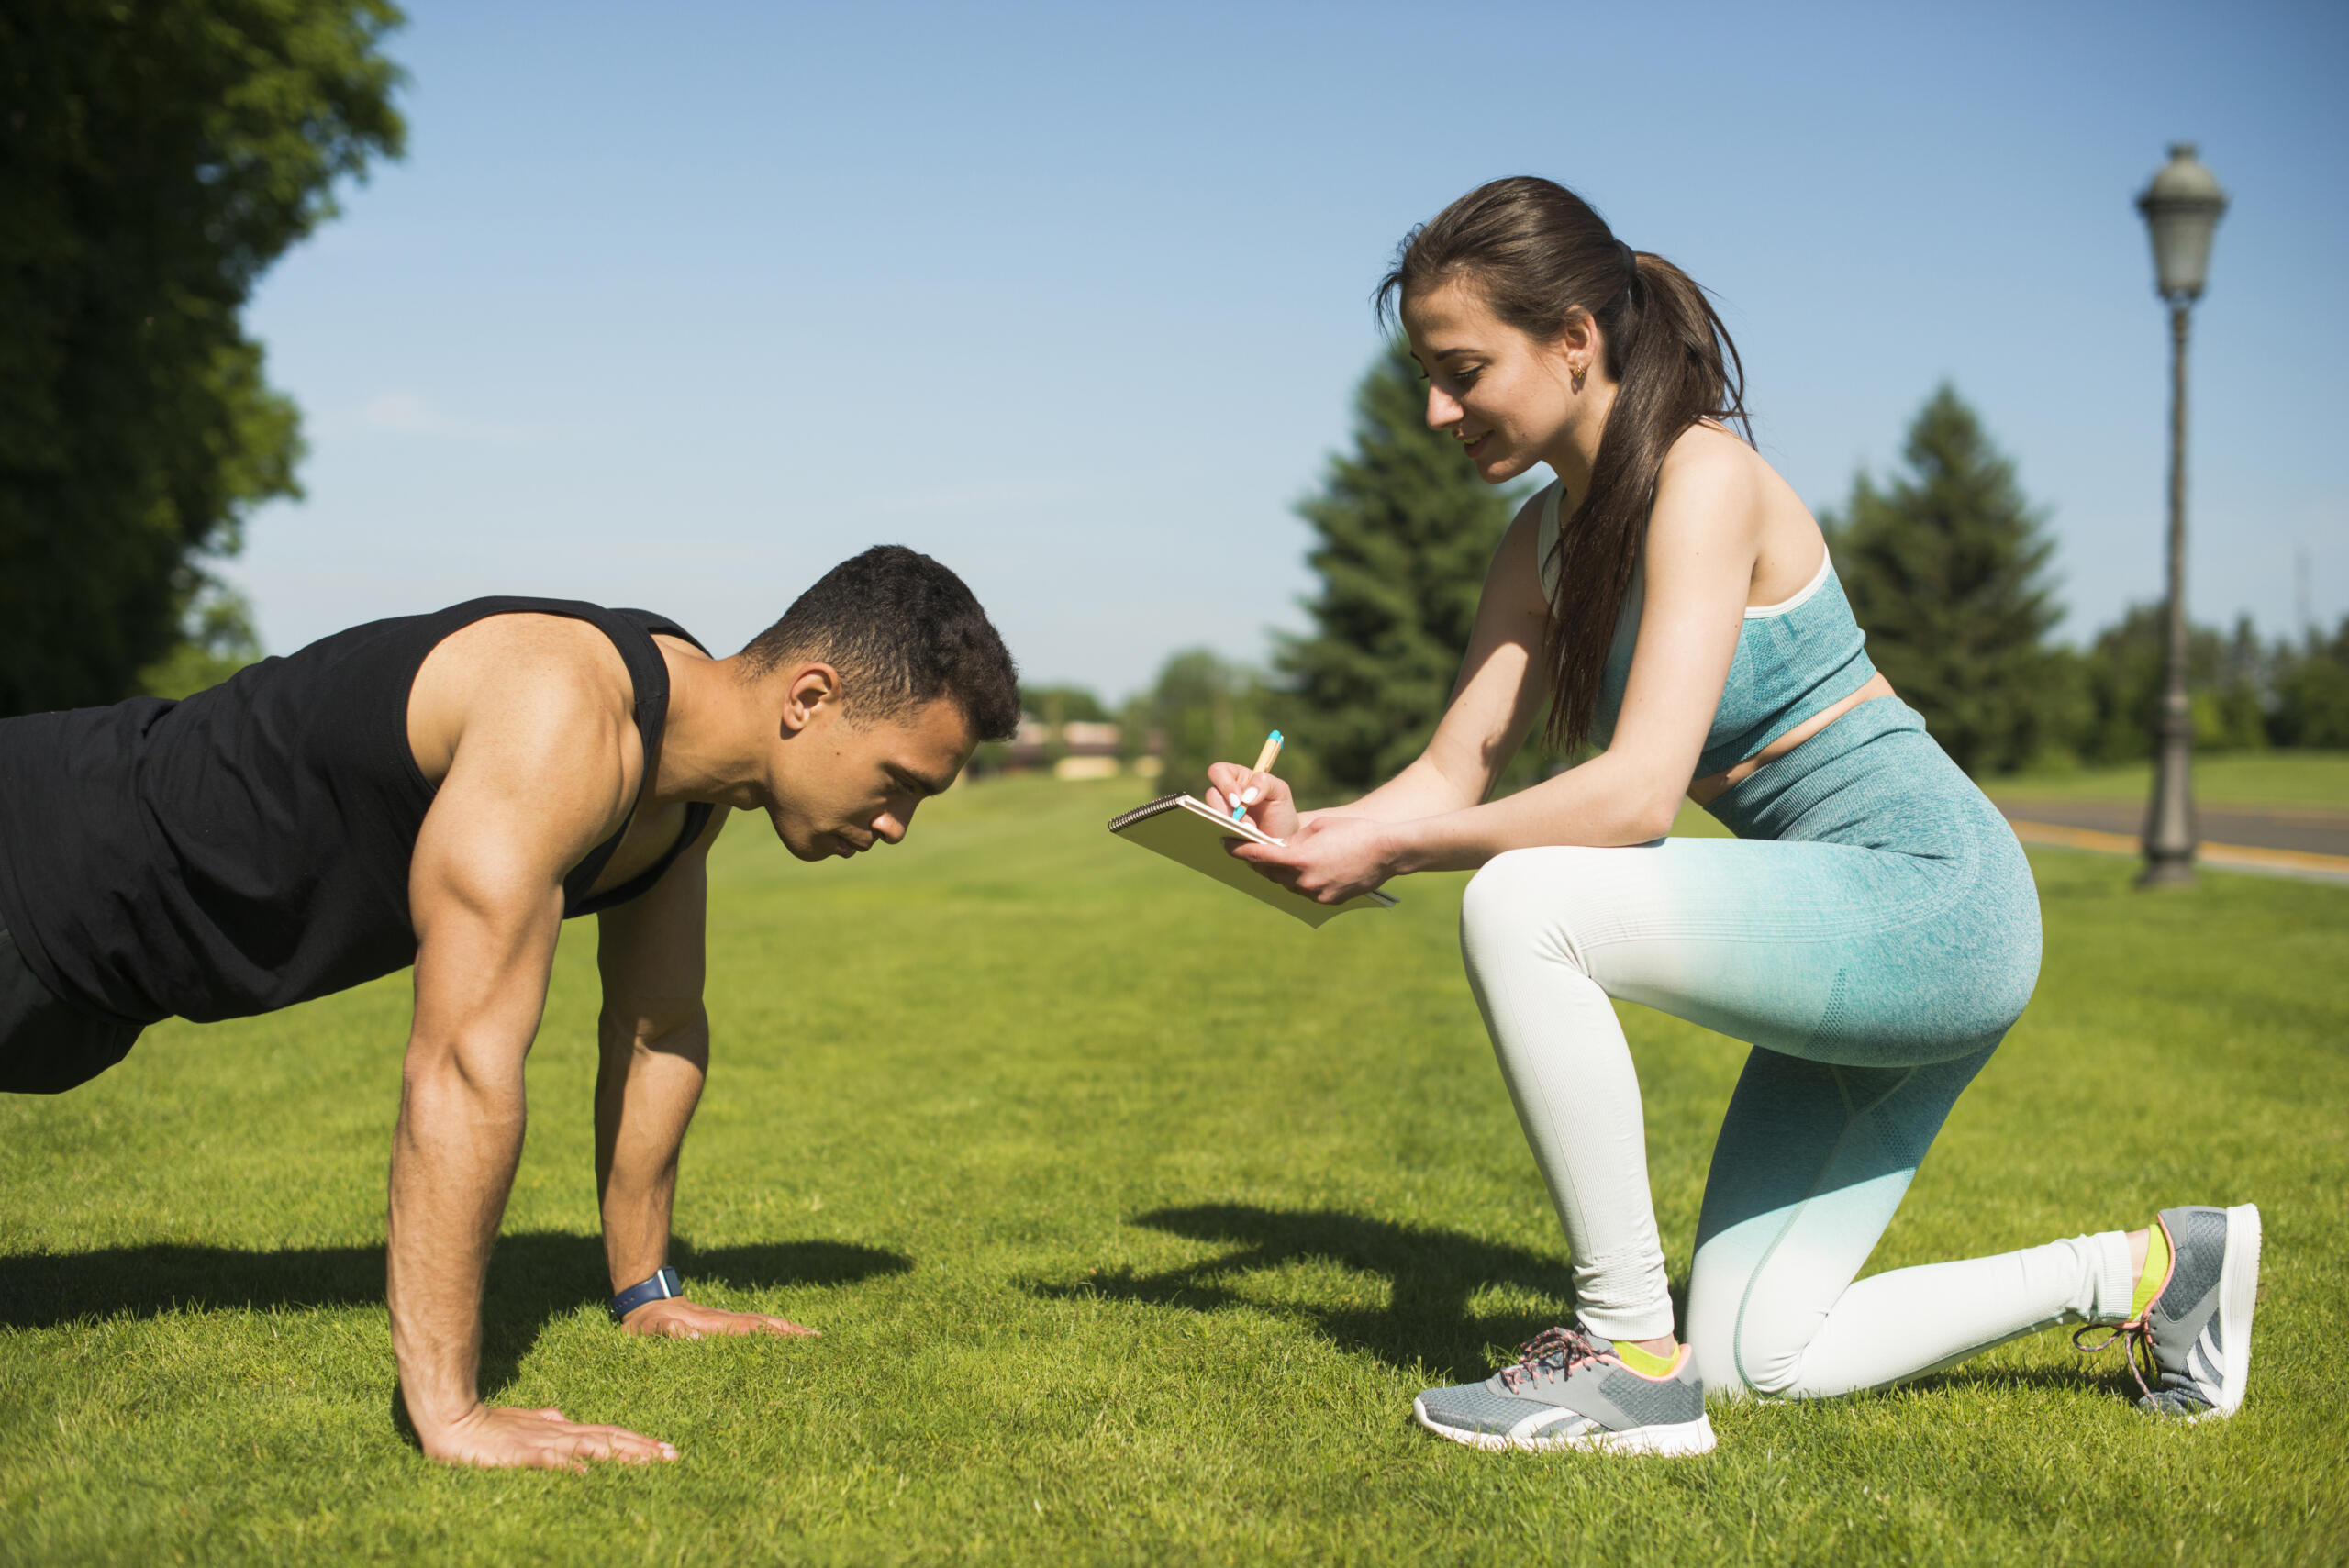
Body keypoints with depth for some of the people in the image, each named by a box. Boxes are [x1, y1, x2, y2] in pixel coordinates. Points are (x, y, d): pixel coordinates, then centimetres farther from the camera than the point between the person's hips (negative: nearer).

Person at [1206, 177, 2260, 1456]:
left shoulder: (1701, 479, -18)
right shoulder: (1546, 537, 8)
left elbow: (1637, 795, -26)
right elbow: (1450, 779, 6)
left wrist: (1392, 851, -24)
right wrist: (1307, 826, -12)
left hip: (1928, 908, -9)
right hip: (1851, 938, 9)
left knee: (1521, 905, -27)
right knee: (1757, 1361, 8)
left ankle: (1631, 1357, -15)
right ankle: (2146, 1274, 23)